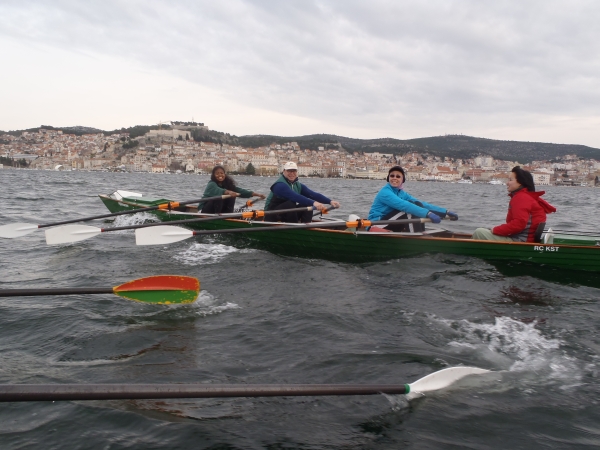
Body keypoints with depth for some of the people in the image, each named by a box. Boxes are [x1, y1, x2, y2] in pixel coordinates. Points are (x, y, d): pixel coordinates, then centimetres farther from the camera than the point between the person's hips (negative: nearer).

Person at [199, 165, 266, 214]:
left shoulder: (228, 183, -1)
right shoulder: (211, 184, -21)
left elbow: (238, 191, -11)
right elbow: (217, 190, -44)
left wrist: (255, 194, -22)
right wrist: (228, 192, -65)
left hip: (219, 209, 6)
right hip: (205, 209, -6)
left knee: (232, 196, -10)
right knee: (218, 196, -31)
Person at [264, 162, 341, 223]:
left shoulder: (298, 186, 5)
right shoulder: (280, 185, -21)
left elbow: (313, 194, -8)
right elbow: (295, 197, -38)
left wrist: (330, 201, -23)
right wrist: (313, 203, -49)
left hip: (287, 214, 7)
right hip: (271, 215, -7)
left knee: (308, 205, -11)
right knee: (290, 204, -33)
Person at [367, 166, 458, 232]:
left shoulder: (402, 193, 10)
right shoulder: (385, 192, -16)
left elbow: (422, 204, 5)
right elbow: (404, 205, -30)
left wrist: (446, 211, -3)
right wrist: (428, 214, -38)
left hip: (390, 227, 8)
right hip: (376, 227, -8)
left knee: (417, 205, -4)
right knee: (409, 209, -21)